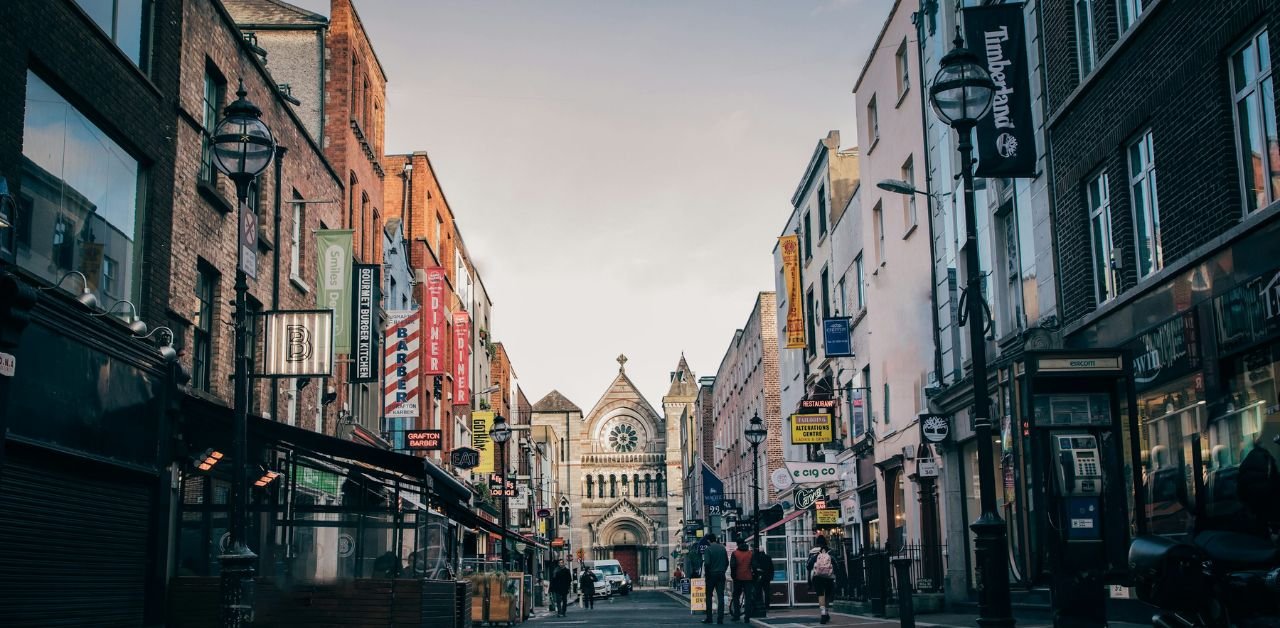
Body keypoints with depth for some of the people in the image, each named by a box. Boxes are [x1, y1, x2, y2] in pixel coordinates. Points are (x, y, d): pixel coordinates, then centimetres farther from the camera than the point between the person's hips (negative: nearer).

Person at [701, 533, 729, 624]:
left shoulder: (708, 549, -9)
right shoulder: (722, 548, 6)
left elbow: (707, 563, -18)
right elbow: (727, 562, 8)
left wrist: (706, 573, -6)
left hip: (711, 575, -4)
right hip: (721, 575, 4)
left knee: (708, 596, 9)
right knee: (720, 596, 3)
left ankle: (709, 618, 10)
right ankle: (720, 619, -1)